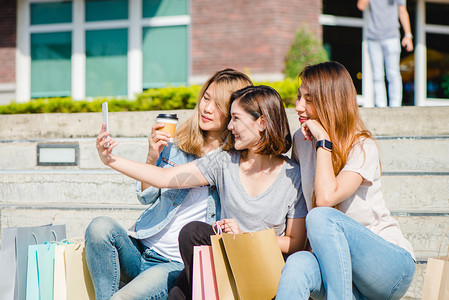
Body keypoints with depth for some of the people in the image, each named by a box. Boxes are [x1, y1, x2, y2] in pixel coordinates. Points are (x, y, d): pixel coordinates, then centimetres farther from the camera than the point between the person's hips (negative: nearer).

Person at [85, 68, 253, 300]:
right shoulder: (177, 142, 8)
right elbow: (146, 198, 12)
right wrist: (152, 158, -4)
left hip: (178, 266, -5)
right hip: (140, 249, 5)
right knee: (101, 227, -26)